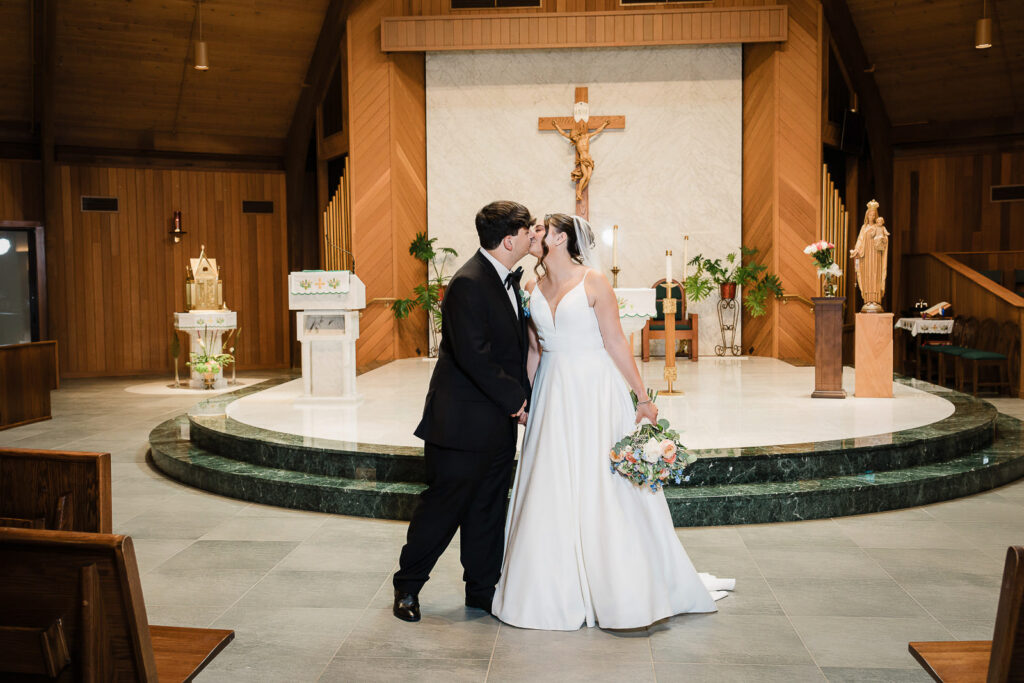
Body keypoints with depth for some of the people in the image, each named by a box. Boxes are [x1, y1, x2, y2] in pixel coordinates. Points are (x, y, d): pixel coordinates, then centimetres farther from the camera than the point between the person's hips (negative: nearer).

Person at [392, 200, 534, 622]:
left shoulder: (509, 279, 10)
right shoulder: (468, 284, -20)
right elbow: (474, 356, -24)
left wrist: (523, 395, 4)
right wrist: (516, 399, -15)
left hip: (500, 420, 9)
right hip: (463, 421, -9)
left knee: (489, 508, 14)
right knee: (444, 504, 3)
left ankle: (483, 589, 26)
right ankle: (407, 586, 21)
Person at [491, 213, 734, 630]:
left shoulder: (594, 282, -6)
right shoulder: (533, 289, 9)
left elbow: (615, 342, -7)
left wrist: (642, 397, -8)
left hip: (595, 392, -5)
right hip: (553, 393, 5)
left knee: (606, 486, -1)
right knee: (552, 491, 6)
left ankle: (625, 593, 13)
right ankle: (559, 592, 20)